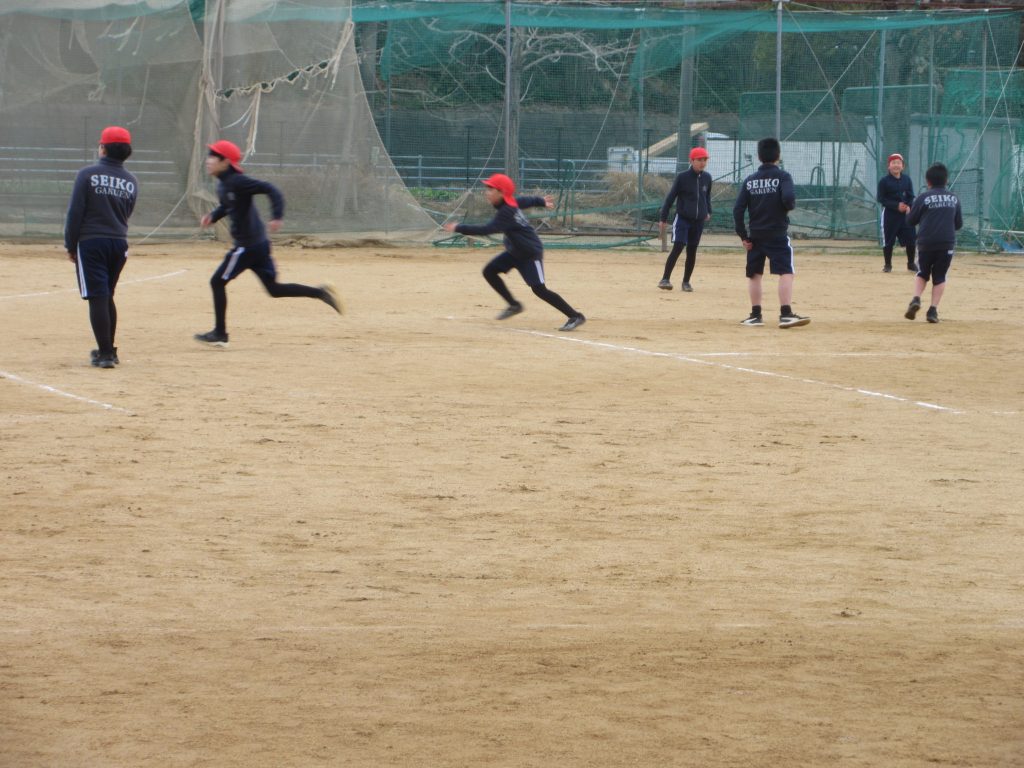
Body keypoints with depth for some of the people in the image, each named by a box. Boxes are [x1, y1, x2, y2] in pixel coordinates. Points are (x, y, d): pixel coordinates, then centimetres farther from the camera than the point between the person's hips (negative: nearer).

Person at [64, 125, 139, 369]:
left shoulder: (88, 175, -8)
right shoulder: (132, 182, 7)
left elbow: (75, 212, -8)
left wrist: (70, 245, 0)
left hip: (91, 242, -5)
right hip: (119, 244, 5)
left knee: (97, 298, -5)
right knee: (106, 297, 18)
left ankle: (105, 353, -10)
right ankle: (107, 351, 24)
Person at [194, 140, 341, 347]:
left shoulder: (237, 182, -19)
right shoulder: (223, 184, 10)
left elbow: (270, 189, -24)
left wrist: (276, 217, -35)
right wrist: (213, 216, 8)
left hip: (247, 245, -10)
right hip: (258, 243, 10)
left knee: (218, 282, -1)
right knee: (274, 288, 13)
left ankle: (220, 334, 5)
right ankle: (321, 292, 10)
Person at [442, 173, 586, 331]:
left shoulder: (507, 211, -29)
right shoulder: (509, 203, -3)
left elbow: (488, 229, -37)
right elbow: (526, 201, 17)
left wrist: (459, 228, -34)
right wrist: (541, 201, 39)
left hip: (531, 253, -10)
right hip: (515, 251, 10)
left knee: (538, 288, -15)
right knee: (489, 271, 4)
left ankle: (575, 316, -9)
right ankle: (514, 305, 18)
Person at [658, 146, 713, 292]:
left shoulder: (707, 177, 3)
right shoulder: (682, 177, -10)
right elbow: (671, 197, -5)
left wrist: (708, 211, 17)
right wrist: (663, 218, -5)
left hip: (698, 220, 4)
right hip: (682, 218, -4)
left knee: (692, 251, 8)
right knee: (678, 247, -15)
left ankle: (686, 282, 19)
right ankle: (665, 279, -14)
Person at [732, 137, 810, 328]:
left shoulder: (750, 180, 6)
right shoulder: (782, 176, -6)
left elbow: (738, 209, 1)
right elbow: (788, 198, -23)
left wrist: (743, 235, 5)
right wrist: (791, 205, 1)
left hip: (755, 235, 5)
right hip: (777, 234, -4)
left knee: (754, 274, 15)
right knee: (786, 272, -8)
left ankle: (755, 315, 16)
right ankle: (786, 314, -20)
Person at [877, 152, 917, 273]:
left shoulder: (907, 180, 6)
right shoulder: (884, 181, -5)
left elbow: (911, 196, 8)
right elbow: (881, 199, -8)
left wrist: (908, 206, -13)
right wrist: (896, 206, -19)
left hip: (905, 214, 3)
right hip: (889, 213, -3)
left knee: (911, 239, 1)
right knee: (888, 240, 0)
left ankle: (911, 263, 17)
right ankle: (887, 264, 14)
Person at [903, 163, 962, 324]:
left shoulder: (923, 197, -4)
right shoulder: (954, 199, 6)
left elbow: (910, 221, 1)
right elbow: (959, 224, 14)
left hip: (926, 242, -1)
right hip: (947, 244, 1)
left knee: (922, 273, 17)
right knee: (940, 277, 11)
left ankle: (916, 299, -6)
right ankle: (933, 310, 1)